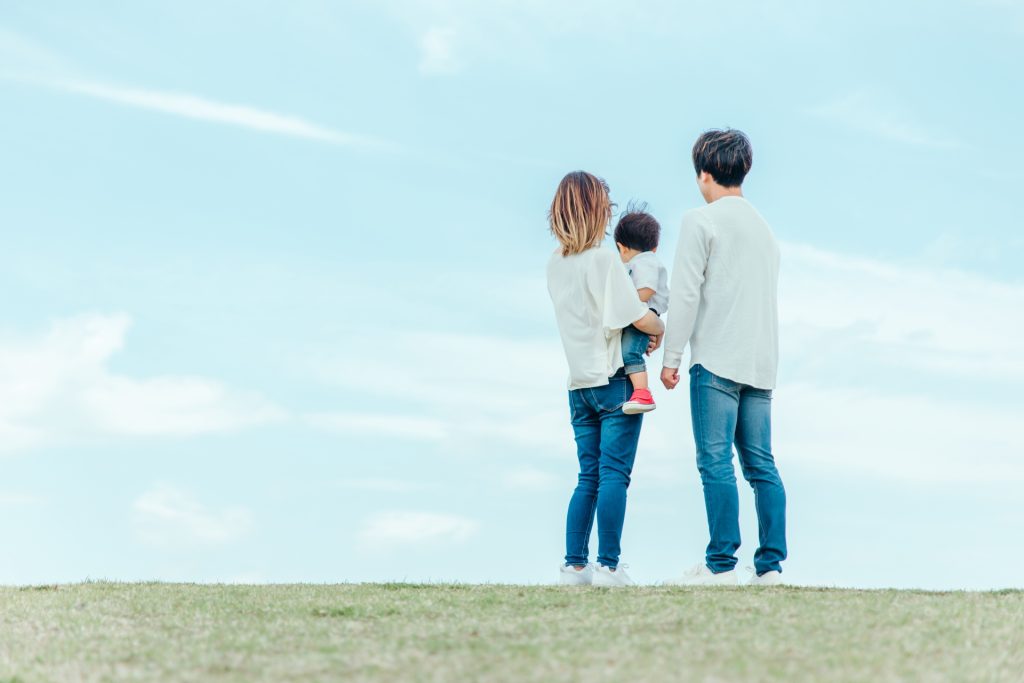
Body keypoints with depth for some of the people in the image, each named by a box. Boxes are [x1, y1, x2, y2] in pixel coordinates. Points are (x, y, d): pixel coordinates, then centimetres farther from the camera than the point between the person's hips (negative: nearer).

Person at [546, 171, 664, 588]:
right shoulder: (604, 259, -12)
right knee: (614, 474, -6)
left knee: (588, 478, 10)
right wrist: (660, 330, 6)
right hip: (615, 380, -6)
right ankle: (608, 565, -9)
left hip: (579, 385, 6)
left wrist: (641, 330, 8)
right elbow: (639, 317, -15)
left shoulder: (555, 265, 10)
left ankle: (574, 564, 5)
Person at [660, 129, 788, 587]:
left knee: (716, 461, -7)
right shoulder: (764, 227, 21)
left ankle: (721, 564, -10)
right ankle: (770, 564, 1)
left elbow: (685, 293, -8)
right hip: (761, 362, 7)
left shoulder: (701, 220, -3)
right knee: (761, 465, 5)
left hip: (716, 360, -7)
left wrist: (671, 357, -5)